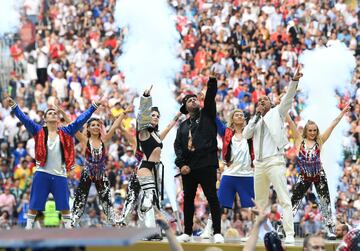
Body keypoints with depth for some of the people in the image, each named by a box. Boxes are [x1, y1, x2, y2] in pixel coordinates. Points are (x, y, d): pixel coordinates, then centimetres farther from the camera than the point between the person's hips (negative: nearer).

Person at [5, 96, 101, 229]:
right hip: (42, 174, -2)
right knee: (34, 205, 1)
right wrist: (13, 105, -18)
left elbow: (81, 120, 3)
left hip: (60, 175, 2)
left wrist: (94, 106, -4)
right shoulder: (39, 131, 4)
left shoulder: (65, 132, 9)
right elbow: (25, 119, -6)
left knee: (64, 206, 4)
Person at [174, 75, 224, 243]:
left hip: (206, 165, -4)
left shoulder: (207, 115, 9)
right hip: (188, 167, 5)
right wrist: (181, 164, -5)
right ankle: (187, 232, 16)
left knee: (212, 198, -7)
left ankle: (217, 232, -9)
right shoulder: (183, 126, 17)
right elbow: (178, 145, 9)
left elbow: (211, 95, -3)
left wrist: (212, 79, -14)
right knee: (188, 199, 9)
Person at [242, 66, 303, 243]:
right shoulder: (255, 121, 20)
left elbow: (288, 98, -5)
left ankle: (289, 234, -19)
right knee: (260, 201, 13)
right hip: (259, 164, 6)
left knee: (284, 200, -12)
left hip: (274, 161, -6)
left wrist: (294, 81, -20)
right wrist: (257, 116, 3)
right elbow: (245, 135, 6)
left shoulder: (277, 113, 9)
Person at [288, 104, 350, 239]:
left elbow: (333, 125, 5)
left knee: (325, 202, -1)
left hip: (319, 176, 1)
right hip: (304, 176, -1)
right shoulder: (299, 140, 3)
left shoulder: (320, 141, 5)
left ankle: (330, 230, 2)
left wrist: (343, 112, 5)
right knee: (293, 201, -1)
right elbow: (290, 122, -1)